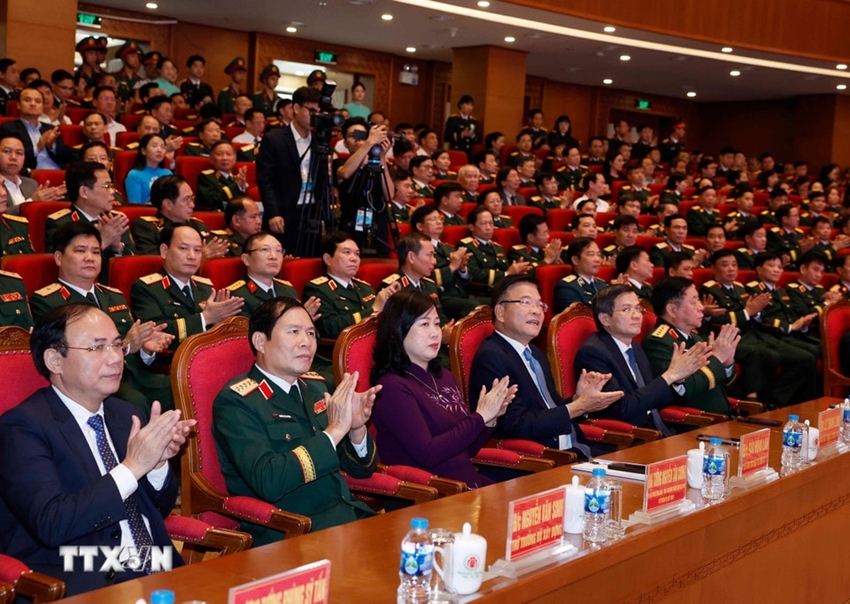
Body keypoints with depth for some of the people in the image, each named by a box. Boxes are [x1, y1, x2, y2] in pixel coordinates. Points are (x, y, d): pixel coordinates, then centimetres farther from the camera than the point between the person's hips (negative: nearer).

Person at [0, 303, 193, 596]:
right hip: (85, 586, -7)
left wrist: (157, 462, -3)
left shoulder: (126, 414, 13)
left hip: (158, 573, 7)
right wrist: (132, 467, -19)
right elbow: (50, 524, -18)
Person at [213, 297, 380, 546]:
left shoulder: (316, 387, 11)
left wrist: (356, 428, -7)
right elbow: (267, 482, -22)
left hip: (349, 515, 7)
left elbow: (361, 469, 14)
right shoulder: (236, 402, -8)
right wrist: (333, 431, -21)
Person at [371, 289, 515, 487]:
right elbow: (427, 454, -18)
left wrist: (491, 418, -1)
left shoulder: (444, 376, 13)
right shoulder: (392, 386, -9)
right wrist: (480, 417, -13)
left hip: (470, 484, 7)